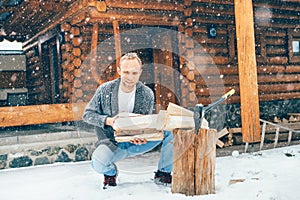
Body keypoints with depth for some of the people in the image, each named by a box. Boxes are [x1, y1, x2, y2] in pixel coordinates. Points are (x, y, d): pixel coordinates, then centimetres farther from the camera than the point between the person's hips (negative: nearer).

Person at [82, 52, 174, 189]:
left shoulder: (147, 94, -6)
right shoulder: (105, 90, -9)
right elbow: (87, 114, -3)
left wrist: (142, 136, -27)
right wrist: (107, 120, -22)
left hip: (137, 143, 2)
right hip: (113, 143, -2)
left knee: (171, 131, -18)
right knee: (97, 162, -36)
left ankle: (163, 174, 1)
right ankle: (110, 172, 6)